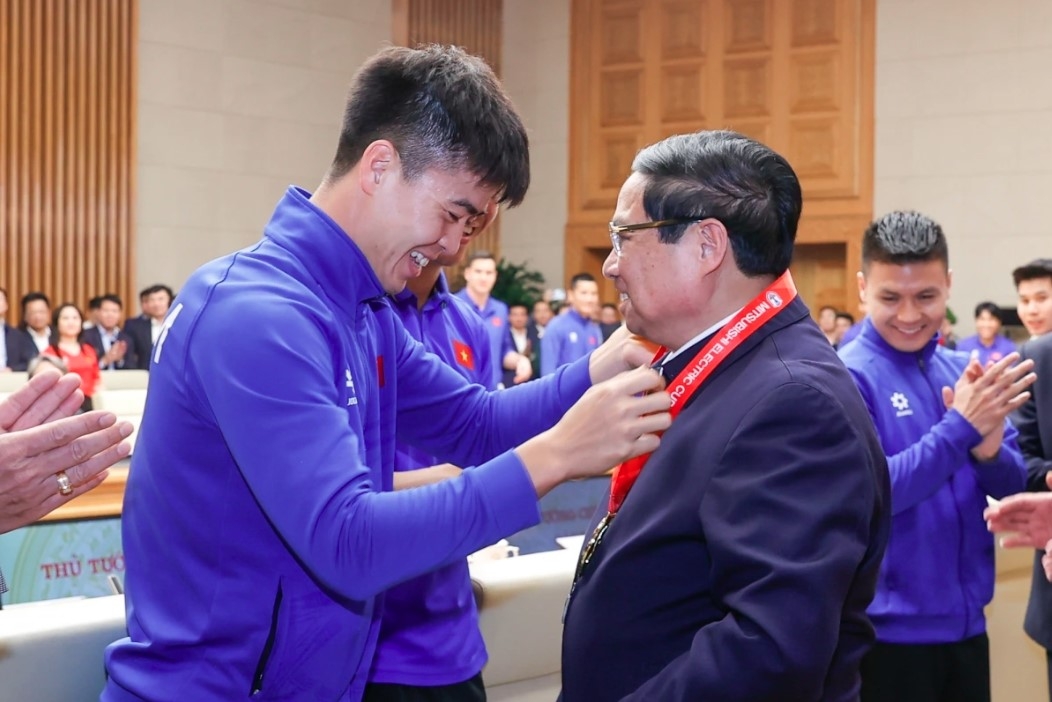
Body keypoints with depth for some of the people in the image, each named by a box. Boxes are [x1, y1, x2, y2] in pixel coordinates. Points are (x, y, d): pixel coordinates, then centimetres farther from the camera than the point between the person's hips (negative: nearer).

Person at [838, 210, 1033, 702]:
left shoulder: (964, 372, 5)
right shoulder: (846, 376, -13)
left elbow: (1012, 485, 6)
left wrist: (989, 449, -15)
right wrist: (961, 426, -25)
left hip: (966, 623, 6)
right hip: (888, 630, -6)